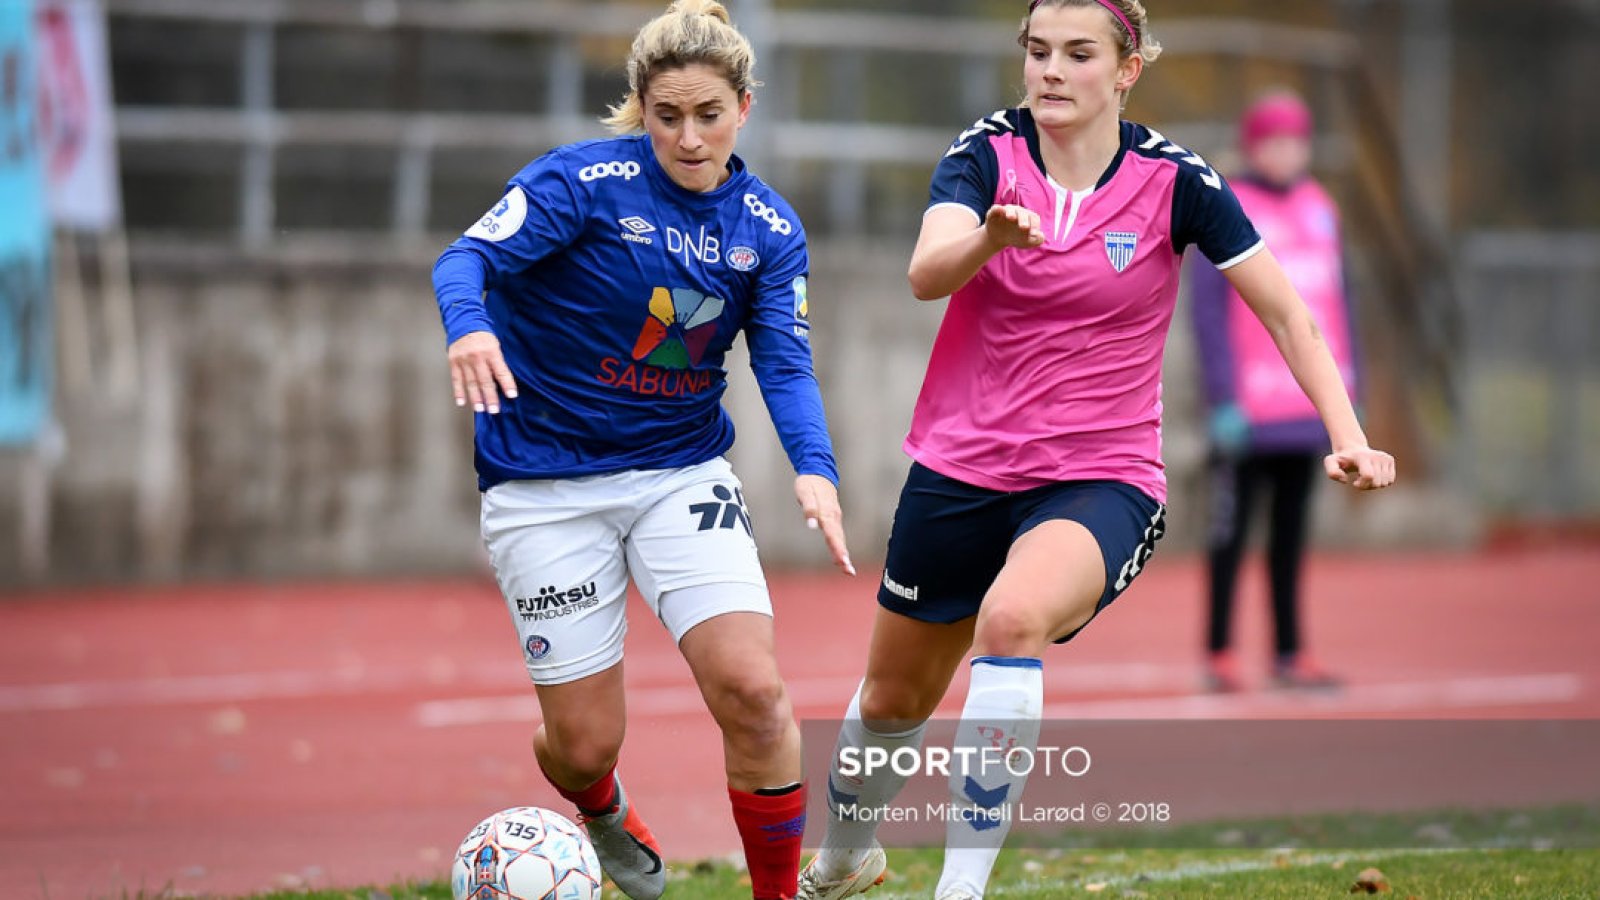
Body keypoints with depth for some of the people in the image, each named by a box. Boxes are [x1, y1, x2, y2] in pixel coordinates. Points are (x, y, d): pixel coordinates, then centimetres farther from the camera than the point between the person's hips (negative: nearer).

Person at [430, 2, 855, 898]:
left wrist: (815, 467, -27)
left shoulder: (770, 228, -1)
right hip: (546, 479, -3)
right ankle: (603, 812, 40)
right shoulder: (583, 181, -14)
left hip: (682, 471, 3)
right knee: (586, 742, 1)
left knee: (752, 690, -18)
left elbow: (785, 364, -8)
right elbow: (468, 259, -22)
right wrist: (470, 328, -45)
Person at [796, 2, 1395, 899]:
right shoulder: (986, 154, -6)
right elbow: (926, 273, -24)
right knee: (895, 696, 17)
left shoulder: (1174, 180, -9)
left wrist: (1350, 439, -12)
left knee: (1011, 620, -35)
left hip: (1102, 480, -3)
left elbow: (1285, 311, -2)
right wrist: (991, 237, -46)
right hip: (960, 469, 3)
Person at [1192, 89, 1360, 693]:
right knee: (1232, 528, 0)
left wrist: (1346, 388, 12)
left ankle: (1288, 653, 13)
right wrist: (1223, 399, -15)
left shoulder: (1319, 209, 12)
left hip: (1308, 409, 5)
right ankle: (1218, 653, 6)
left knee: (1290, 530, 9)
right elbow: (1207, 308, -9)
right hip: (1248, 411, -5)